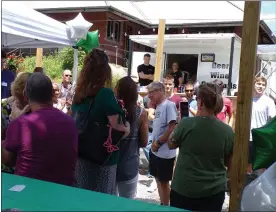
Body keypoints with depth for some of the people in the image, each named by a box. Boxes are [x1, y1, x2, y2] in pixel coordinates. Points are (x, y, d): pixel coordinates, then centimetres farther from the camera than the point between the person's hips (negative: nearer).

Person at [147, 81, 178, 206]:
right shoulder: (158, 107, 11)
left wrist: (158, 142, -15)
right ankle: (161, 204, 33)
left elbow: (172, 128, -20)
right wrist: (154, 143, 3)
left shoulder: (169, 105, -15)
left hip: (165, 152, -9)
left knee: (164, 181, 5)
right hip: (155, 150, 9)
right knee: (158, 179, 18)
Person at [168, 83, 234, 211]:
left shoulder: (186, 123, -17)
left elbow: (171, 145, 3)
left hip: (183, 189, -1)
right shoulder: (228, 131, -11)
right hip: (214, 191, 2)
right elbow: (229, 164, 1)